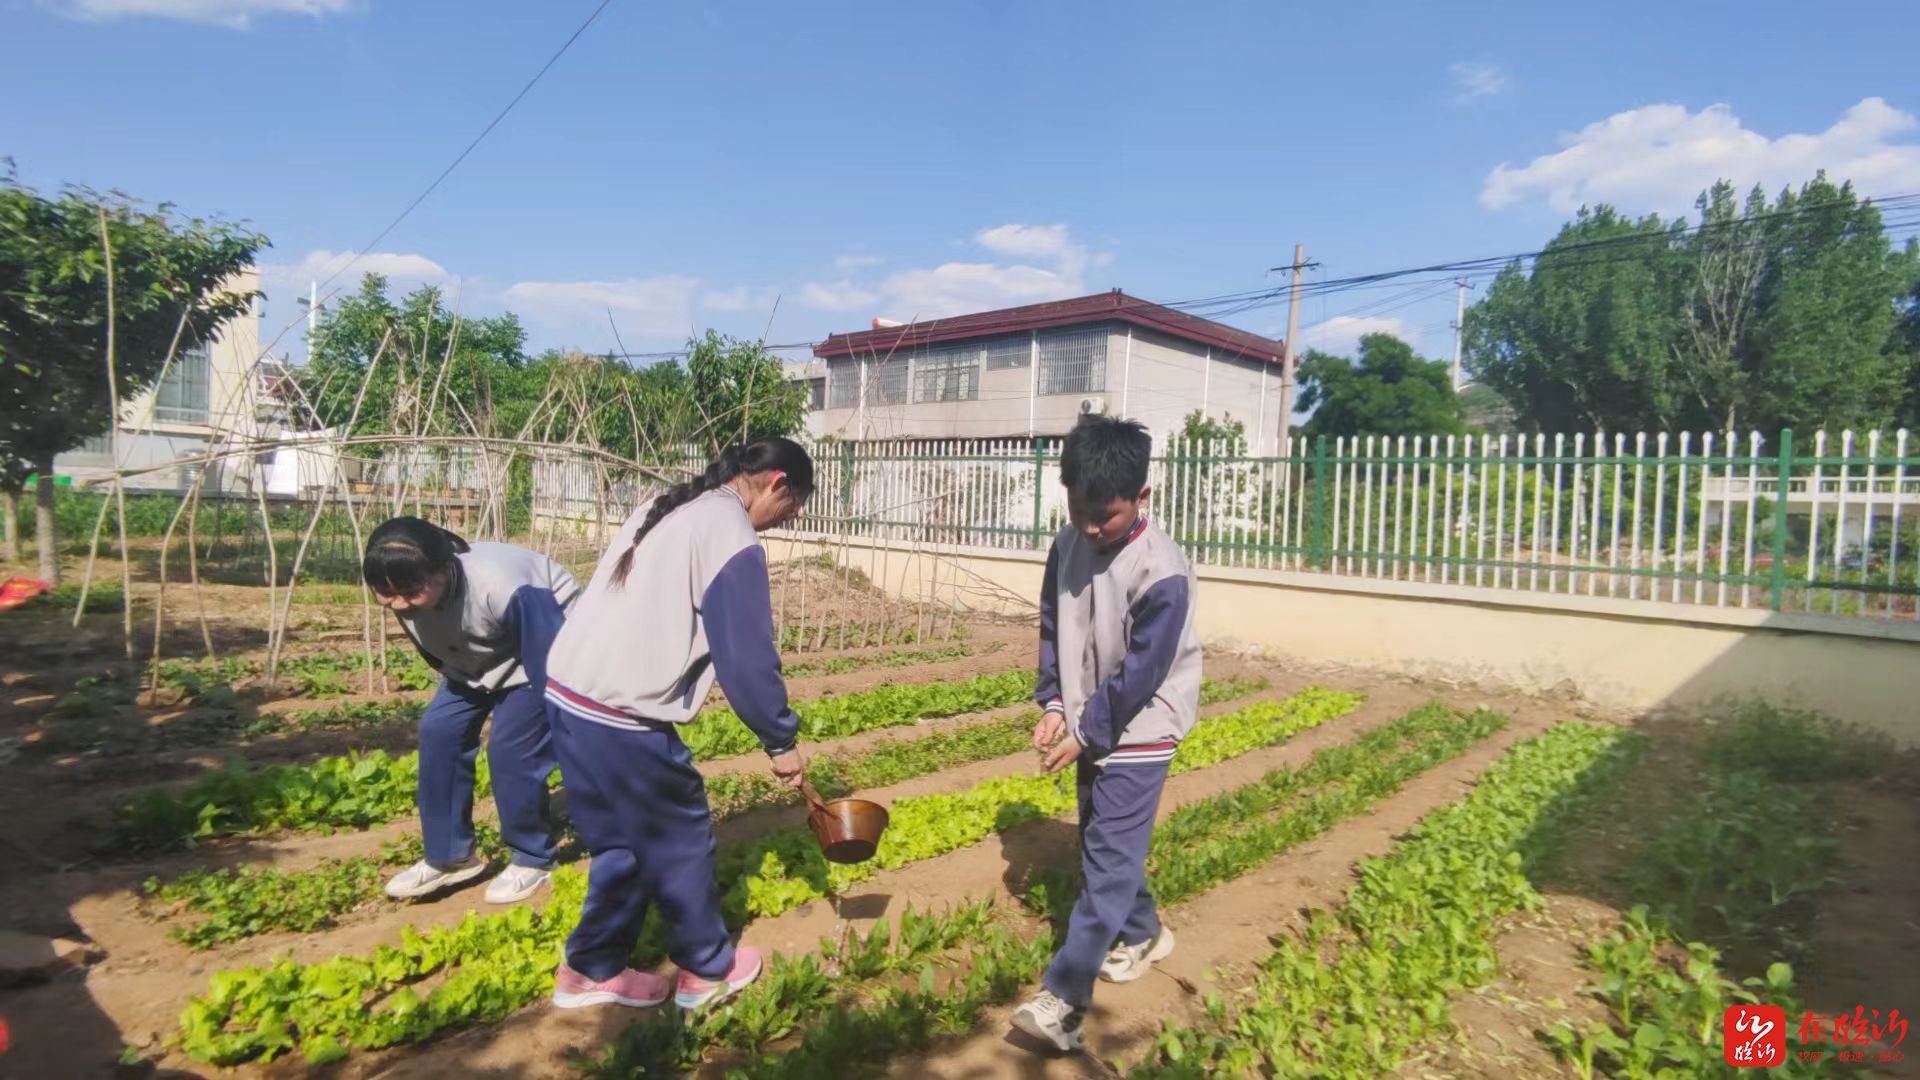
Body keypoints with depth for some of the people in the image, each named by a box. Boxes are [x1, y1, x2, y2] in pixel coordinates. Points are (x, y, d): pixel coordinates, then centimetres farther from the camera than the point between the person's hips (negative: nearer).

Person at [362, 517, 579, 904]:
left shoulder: (502, 588, -43)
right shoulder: (403, 595, -21)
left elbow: (550, 661, -31)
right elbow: (436, 652, 3)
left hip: (545, 647, -7)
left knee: (510, 747, -15)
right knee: (440, 731, -4)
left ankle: (532, 858, 6)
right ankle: (450, 857, 13)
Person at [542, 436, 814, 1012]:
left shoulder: (666, 508, 15)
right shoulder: (732, 538, -14)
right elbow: (748, 657, -13)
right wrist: (781, 739, -1)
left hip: (568, 692, 9)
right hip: (622, 717, -9)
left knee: (624, 841, 21)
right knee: (681, 841, 10)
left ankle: (589, 971, 33)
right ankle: (708, 971, 28)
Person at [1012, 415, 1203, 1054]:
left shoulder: (1162, 572, -24)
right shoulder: (1067, 546, -4)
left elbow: (1139, 675, -21)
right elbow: (1052, 629, 5)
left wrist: (1085, 733, -15)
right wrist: (1054, 707, -5)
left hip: (1137, 732, -7)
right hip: (1088, 723, 7)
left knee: (1109, 857, -6)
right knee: (1106, 844, 19)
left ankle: (1065, 997, -4)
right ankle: (1142, 934, 41)